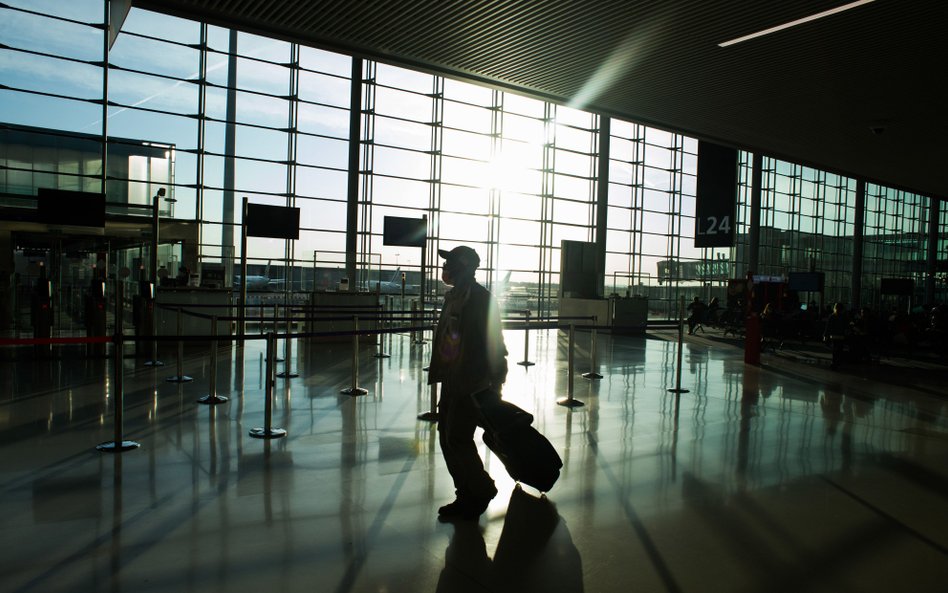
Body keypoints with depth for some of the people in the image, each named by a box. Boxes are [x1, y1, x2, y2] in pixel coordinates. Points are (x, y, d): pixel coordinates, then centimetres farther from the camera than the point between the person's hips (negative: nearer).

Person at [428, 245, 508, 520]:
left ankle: (482, 491, 15)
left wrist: (495, 381, -16)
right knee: (447, 438, 11)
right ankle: (466, 495, 24)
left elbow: (493, 343, -15)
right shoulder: (452, 296, 14)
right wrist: (439, 373, 18)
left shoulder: (481, 298, -14)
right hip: (451, 380, 9)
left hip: (472, 382, -9)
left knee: (458, 439, -7)